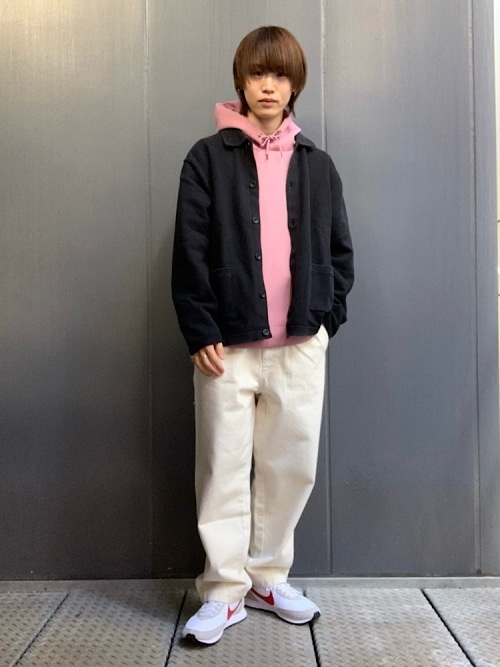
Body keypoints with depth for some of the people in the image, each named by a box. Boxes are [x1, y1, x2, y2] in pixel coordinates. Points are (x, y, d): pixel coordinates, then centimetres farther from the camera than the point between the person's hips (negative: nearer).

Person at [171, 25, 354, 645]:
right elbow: (190, 252, -3)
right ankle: (224, 591, 15)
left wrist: (326, 316, 3)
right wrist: (201, 332, -10)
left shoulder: (316, 164, 12)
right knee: (225, 469, 2)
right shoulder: (209, 158, 2)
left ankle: (269, 577, 25)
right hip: (228, 343, -2)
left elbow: (339, 250, 14)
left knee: (292, 465, 7)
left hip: (300, 344, 3)